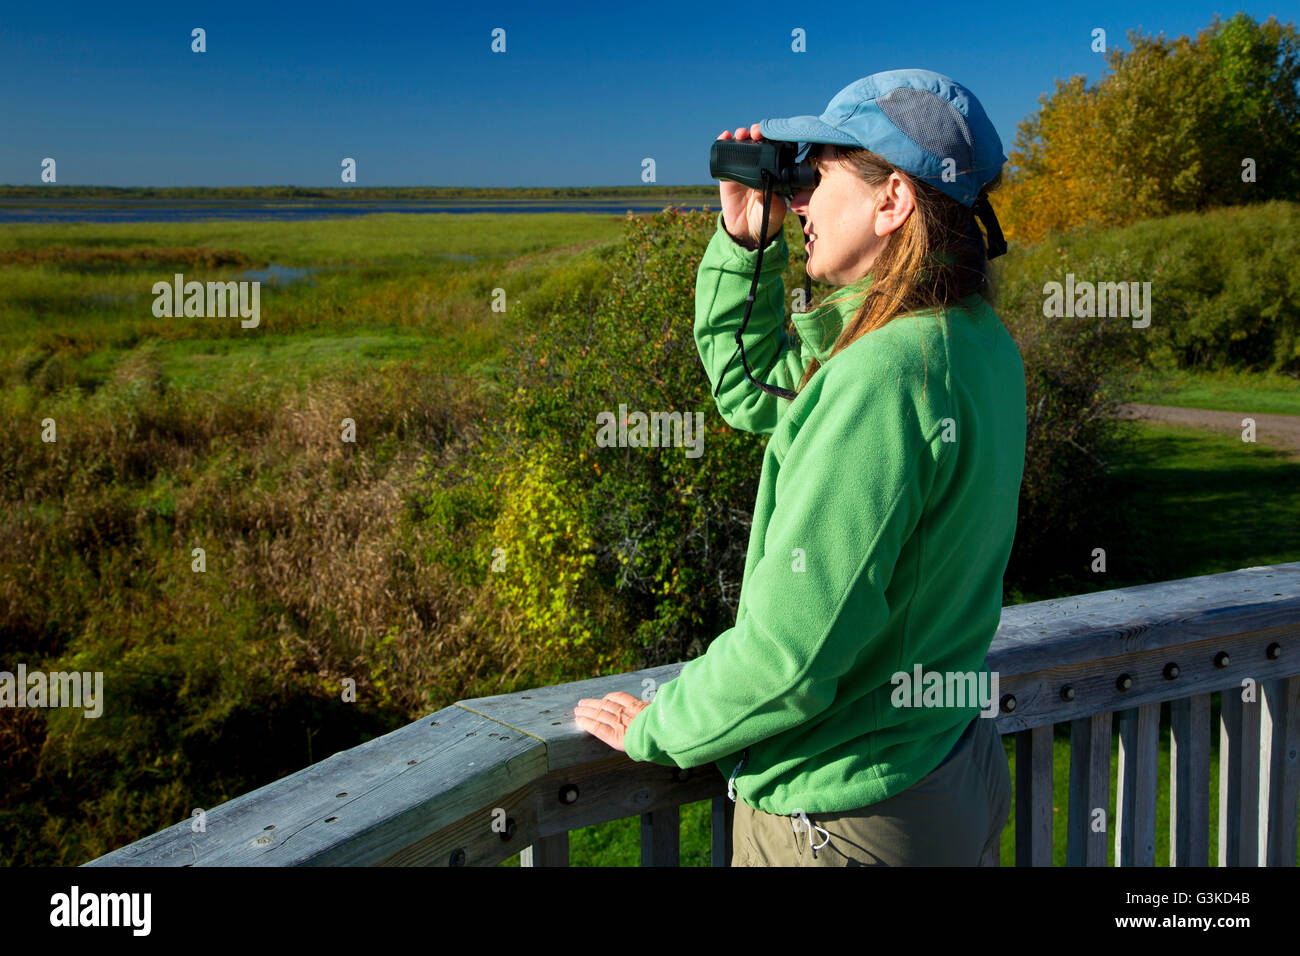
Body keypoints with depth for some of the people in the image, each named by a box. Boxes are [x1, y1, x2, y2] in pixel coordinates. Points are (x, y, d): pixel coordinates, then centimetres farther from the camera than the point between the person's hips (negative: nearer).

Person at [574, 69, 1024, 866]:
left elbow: (789, 654, -27)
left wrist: (655, 726, -10)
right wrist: (744, 241, 2)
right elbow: (752, 392, 13)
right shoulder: (977, 340, 0)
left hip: (846, 818, -8)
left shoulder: (885, 375, -28)